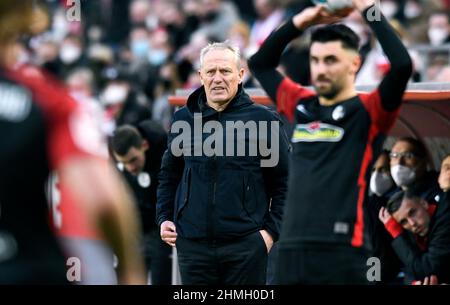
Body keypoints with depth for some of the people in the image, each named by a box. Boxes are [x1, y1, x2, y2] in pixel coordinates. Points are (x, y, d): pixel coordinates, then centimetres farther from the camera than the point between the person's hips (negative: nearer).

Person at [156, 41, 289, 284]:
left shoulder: (263, 119, -1)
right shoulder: (184, 119, 8)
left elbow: (283, 181, 1)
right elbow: (169, 175, 20)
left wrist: (272, 230, -6)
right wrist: (164, 218, 9)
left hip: (246, 244, -3)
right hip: (193, 243, 3)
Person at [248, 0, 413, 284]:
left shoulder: (368, 112, -1)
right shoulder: (301, 106, 15)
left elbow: (402, 66, -17)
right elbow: (261, 63, 28)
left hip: (342, 251, -6)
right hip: (292, 248, 6)